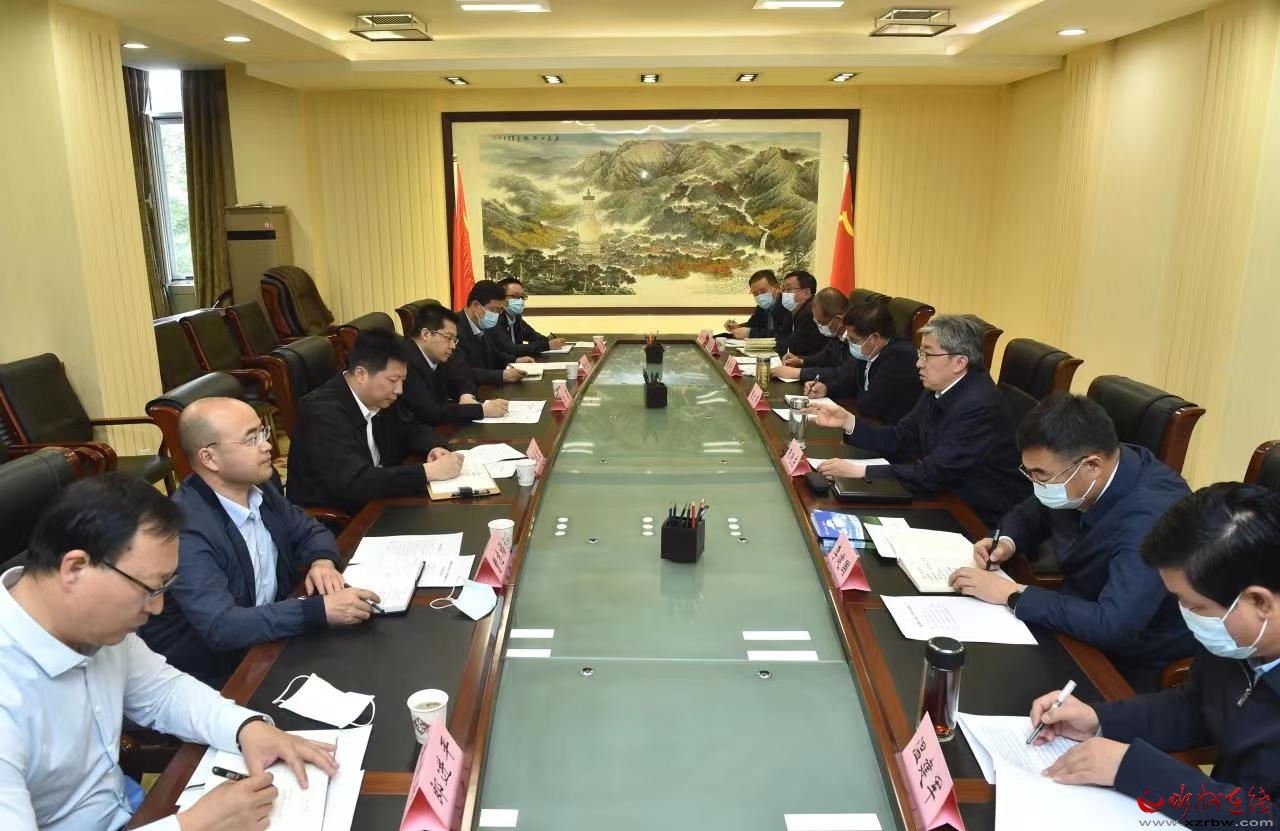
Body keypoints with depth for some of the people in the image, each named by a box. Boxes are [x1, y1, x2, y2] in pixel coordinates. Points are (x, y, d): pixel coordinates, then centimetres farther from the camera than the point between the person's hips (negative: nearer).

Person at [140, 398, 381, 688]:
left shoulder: (258, 488, -2)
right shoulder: (186, 530, -25)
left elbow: (310, 531, 12)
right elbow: (220, 628, -31)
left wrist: (322, 561, -10)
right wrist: (320, 610, -36)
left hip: (269, 641, 7)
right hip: (213, 678, -7)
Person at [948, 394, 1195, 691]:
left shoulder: (1153, 514, -32)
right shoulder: (1073, 480, -9)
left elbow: (1112, 626, -38)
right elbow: (1033, 511, 14)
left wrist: (1010, 594, -31)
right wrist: (1006, 541, -7)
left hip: (1133, 667, -7)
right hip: (1077, 622, 7)